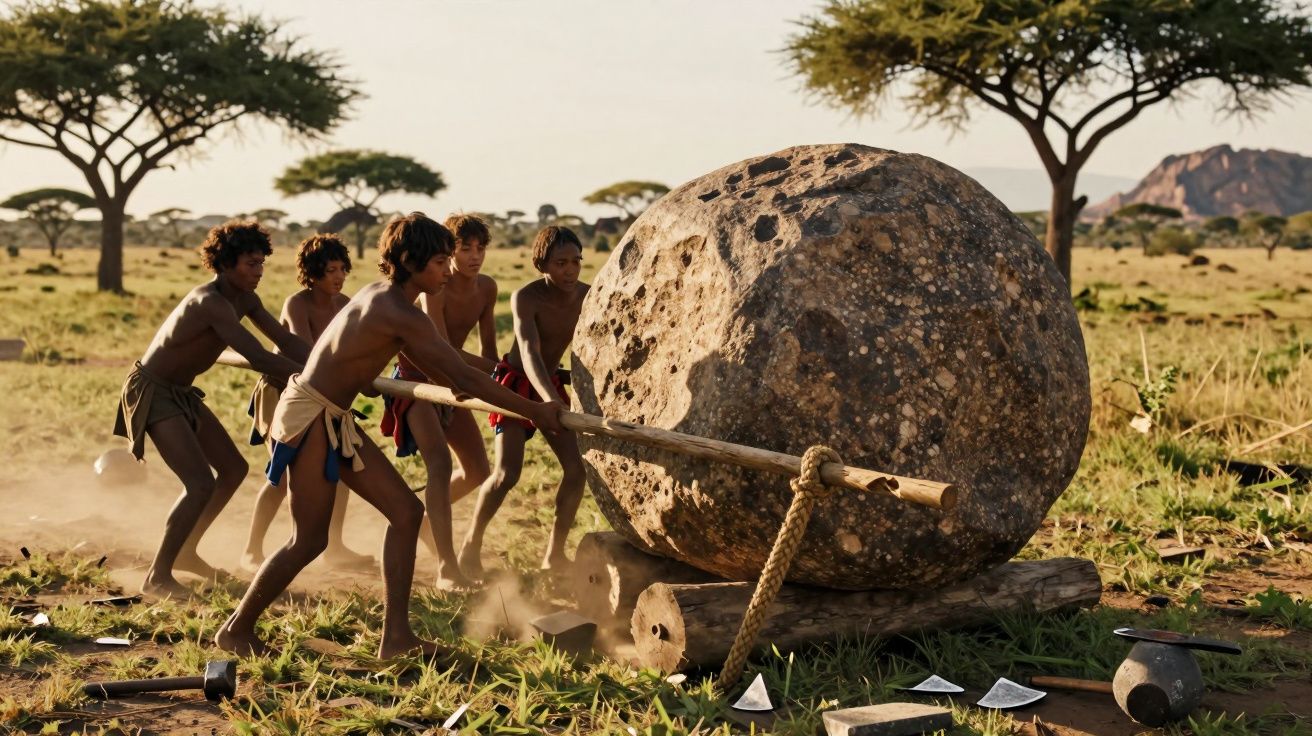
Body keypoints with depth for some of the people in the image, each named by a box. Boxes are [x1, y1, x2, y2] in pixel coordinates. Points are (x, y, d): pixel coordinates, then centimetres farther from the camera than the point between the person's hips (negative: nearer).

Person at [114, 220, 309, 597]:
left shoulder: (244, 299, 1)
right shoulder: (211, 302, -28)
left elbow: (287, 341, 4)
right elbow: (258, 358, -36)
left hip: (182, 393, 10)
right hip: (151, 393, -10)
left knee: (233, 469, 13)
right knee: (201, 483, -19)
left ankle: (185, 552, 27)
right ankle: (157, 577, -6)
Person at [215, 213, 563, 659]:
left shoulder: (381, 295, 7)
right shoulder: (401, 315, -22)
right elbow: (463, 377, -23)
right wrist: (534, 412, -19)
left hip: (335, 420, 10)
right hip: (310, 417, -10)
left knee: (405, 510, 5)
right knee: (309, 541, 1)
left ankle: (395, 636, 8)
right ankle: (236, 630, 20)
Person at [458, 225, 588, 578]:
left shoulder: (587, 296, -11)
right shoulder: (525, 298, -25)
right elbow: (530, 354, -38)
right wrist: (550, 400, -54)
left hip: (552, 384, 5)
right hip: (515, 383, -5)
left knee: (577, 468, -5)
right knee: (507, 473, -16)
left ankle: (554, 554, 9)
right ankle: (470, 545, 6)